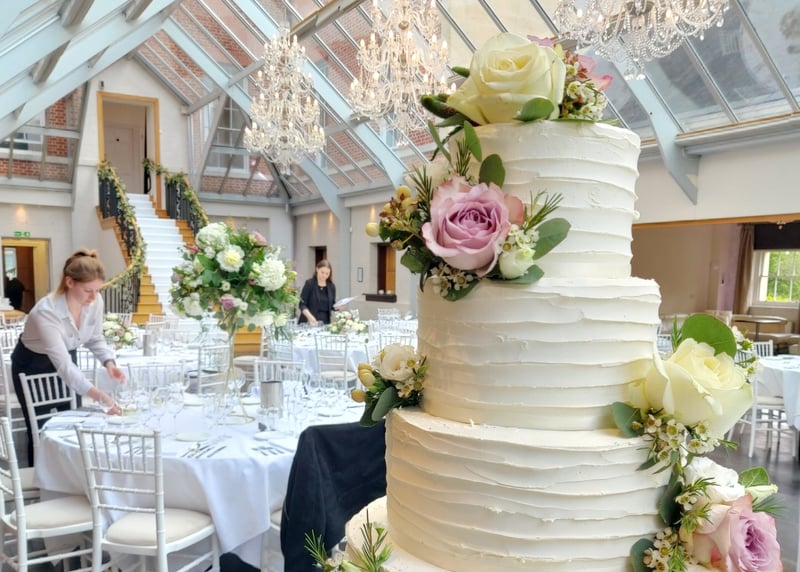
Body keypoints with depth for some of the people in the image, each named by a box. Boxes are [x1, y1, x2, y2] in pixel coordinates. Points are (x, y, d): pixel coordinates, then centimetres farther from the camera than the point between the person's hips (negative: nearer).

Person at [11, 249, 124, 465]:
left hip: (67, 359, 5)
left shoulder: (95, 302, -21)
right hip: (33, 366, -5)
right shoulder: (46, 312, -37)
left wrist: (109, 362, -21)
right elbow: (63, 366, -40)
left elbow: (95, 338, -2)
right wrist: (101, 397, -49)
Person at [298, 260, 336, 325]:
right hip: (309, 322, -4)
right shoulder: (309, 283, -6)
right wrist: (309, 316, -25)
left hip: (325, 322, 4)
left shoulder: (331, 286, 6)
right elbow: (302, 304, -9)